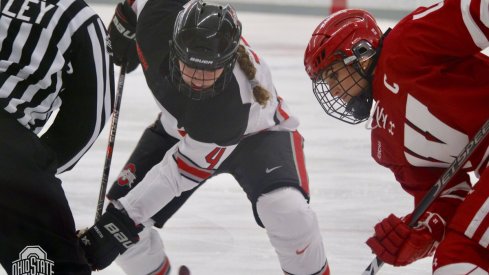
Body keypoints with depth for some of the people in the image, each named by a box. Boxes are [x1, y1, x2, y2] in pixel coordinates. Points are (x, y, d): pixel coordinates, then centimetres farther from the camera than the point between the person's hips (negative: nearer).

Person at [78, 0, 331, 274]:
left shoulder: (235, 102, -43)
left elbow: (182, 170, -34)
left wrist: (122, 220, -37)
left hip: (255, 133, -5)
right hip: (181, 129, 5)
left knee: (286, 208, -32)